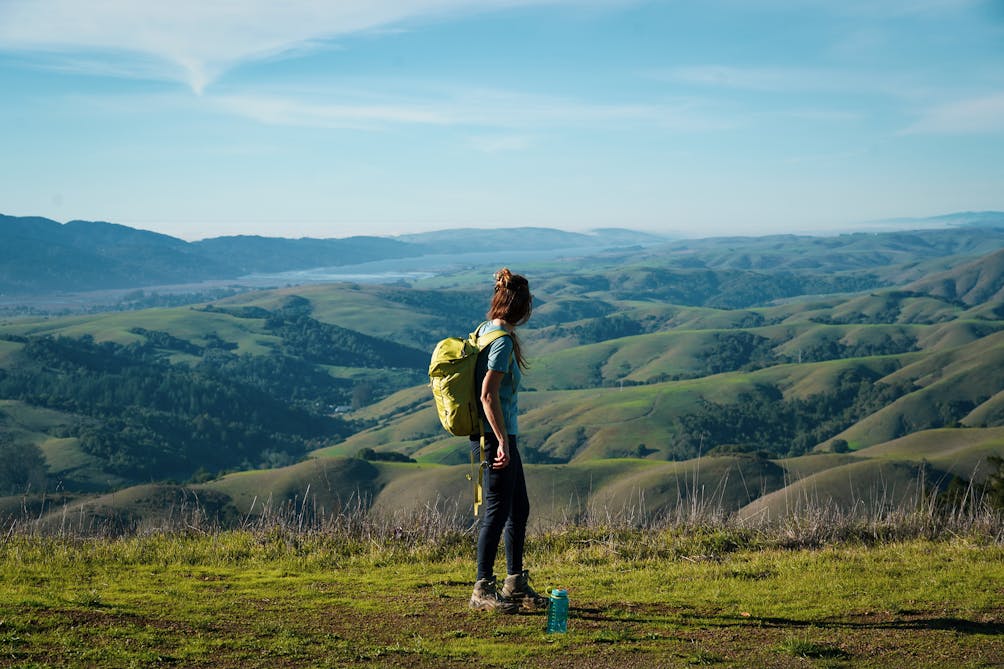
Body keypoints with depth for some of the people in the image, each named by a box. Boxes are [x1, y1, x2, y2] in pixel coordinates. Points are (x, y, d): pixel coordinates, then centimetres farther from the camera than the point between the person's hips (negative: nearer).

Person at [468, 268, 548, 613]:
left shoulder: (484, 330, 10)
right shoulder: (502, 340, -17)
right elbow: (488, 395, -23)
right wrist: (502, 442, -22)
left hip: (501, 435, 10)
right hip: (496, 434, -10)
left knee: (519, 509, 16)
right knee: (498, 511, -3)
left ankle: (516, 585, 25)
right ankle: (483, 590, 5)